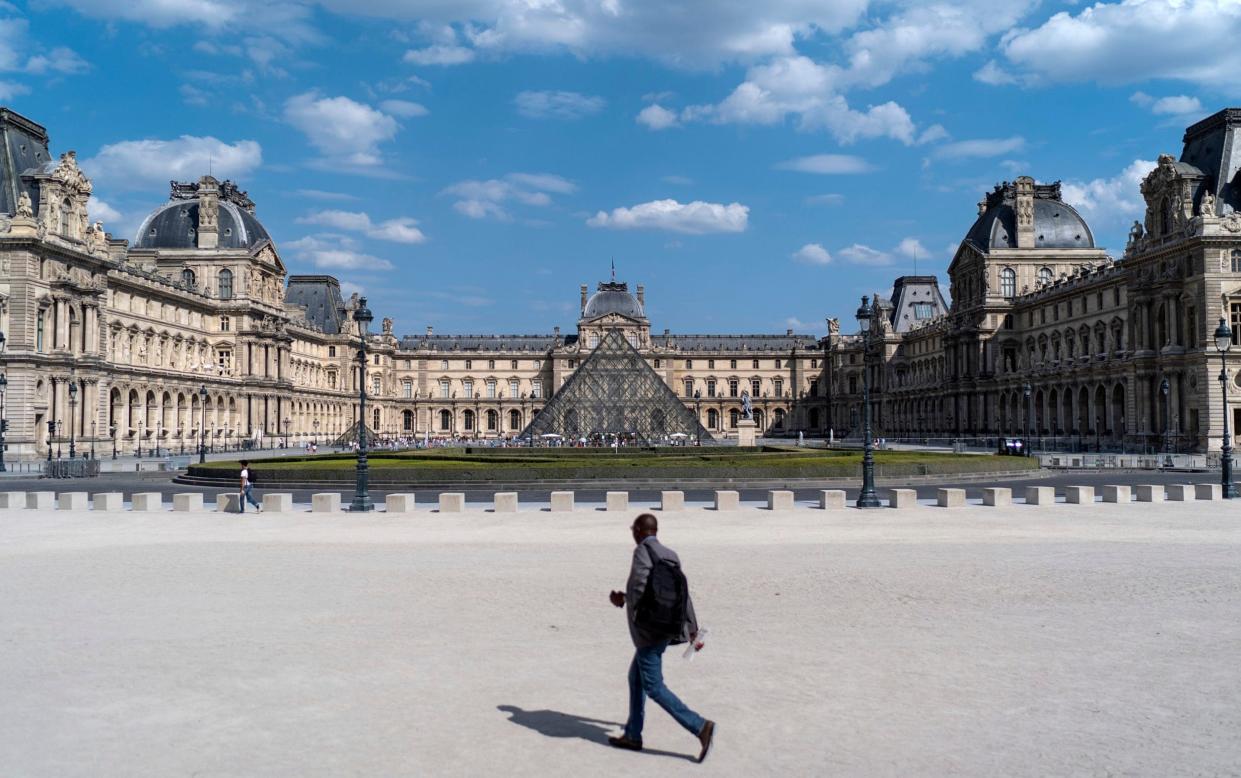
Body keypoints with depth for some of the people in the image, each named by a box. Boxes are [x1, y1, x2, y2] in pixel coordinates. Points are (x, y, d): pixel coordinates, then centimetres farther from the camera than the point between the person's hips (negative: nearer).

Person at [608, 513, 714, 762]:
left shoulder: (642, 551, -13)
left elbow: (640, 586, -26)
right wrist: (692, 627, 13)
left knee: (653, 687, -4)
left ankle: (700, 727, -11)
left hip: (649, 631, -9)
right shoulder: (670, 555, 9)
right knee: (636, 678, 20)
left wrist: (623, 599, -7)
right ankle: (632, 735, 27)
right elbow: (682, 593, 10)